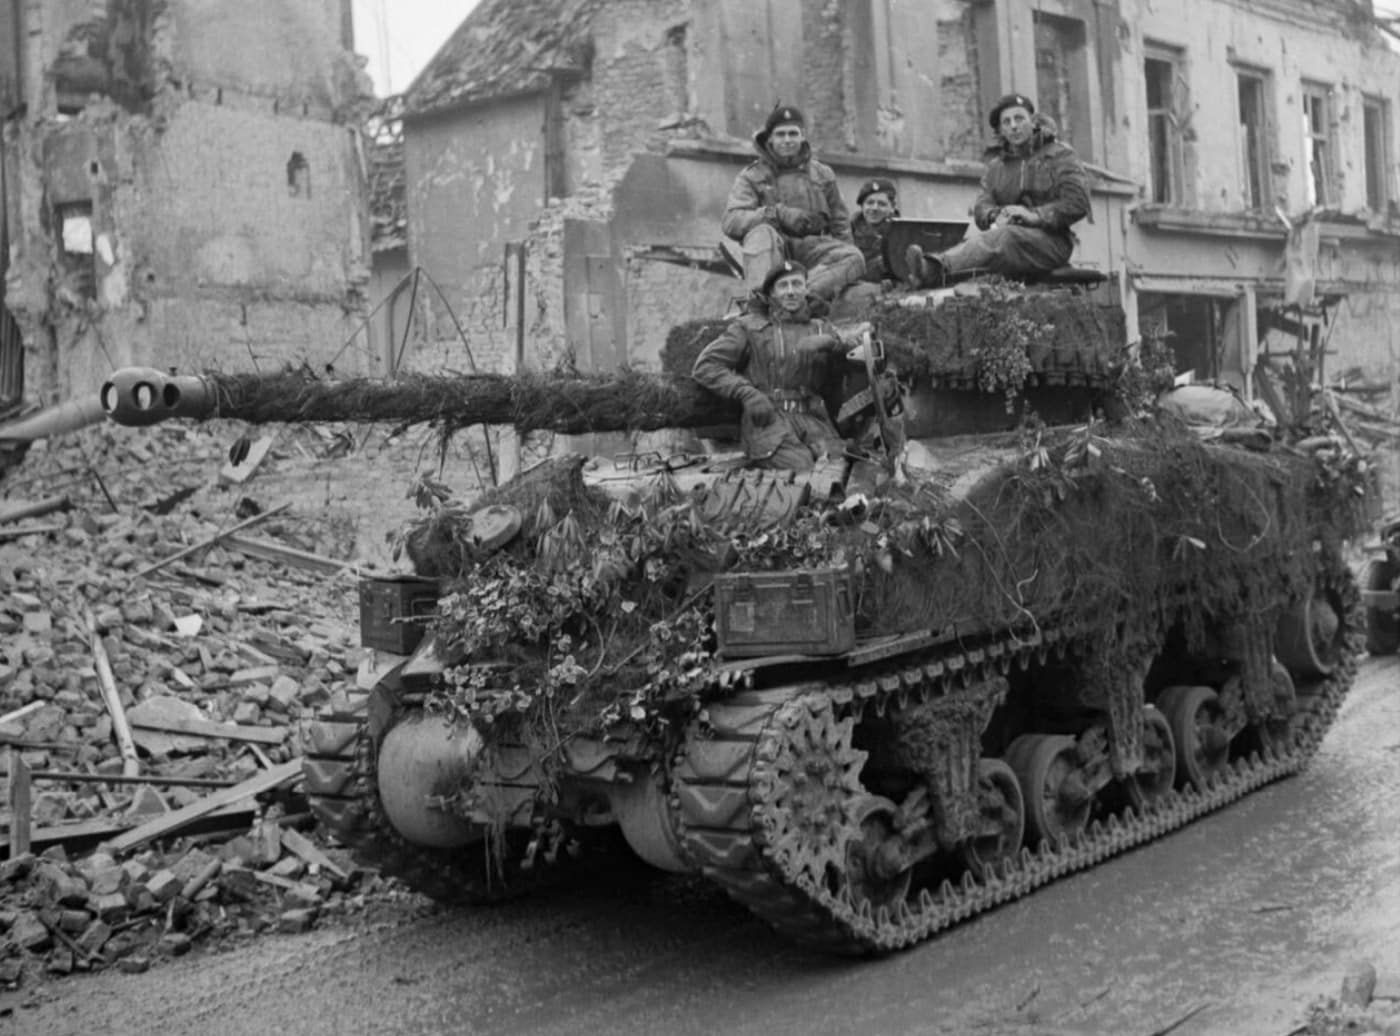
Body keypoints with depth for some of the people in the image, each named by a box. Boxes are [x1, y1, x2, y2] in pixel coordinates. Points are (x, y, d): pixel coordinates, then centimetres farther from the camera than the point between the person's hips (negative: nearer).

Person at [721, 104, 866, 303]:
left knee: (855, 257, -26)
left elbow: (840, 225, 21)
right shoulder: (751, 177, 7)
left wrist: (846, 266, 5)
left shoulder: (822, 174, 18)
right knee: (761, 234, -34)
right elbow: (730, 222, -9)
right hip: (770, 255, -2)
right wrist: (779, 213, -22)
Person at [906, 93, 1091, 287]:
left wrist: (1035, 215, -20)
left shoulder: (1060, 156, 6)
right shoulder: (996, 166, 21)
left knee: (1004, 237, -37)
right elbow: (981, 207, 6)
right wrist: (996, 216, -19)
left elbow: (1078, 203, -7)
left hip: (1051, 240, -4)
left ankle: (938, 268, -61)